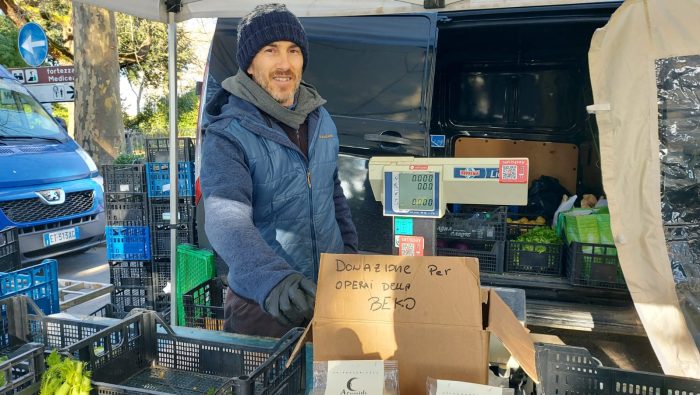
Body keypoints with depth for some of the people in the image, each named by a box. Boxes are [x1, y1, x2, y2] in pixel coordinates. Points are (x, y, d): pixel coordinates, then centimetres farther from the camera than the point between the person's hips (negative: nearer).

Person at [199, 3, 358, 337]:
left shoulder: (320, 119, 4)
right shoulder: (226, 136, -17)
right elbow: (227, 221, -32)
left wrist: (348, 247, 13)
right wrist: (272, 280, -48)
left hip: (331, 292, 6)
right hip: (261, 304, -5)